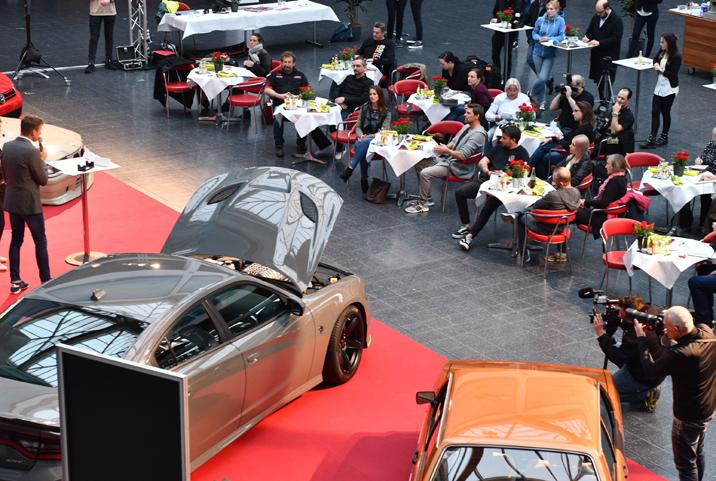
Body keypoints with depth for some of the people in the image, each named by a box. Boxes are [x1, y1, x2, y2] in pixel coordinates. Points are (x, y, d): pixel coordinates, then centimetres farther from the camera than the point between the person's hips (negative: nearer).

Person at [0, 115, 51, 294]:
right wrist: (43, 159, 0)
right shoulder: (32, 152, -21)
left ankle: (15, 281, 17)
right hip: (30, 203, -7)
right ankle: (46, 281, 9)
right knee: (40, 242, 4)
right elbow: (43, 179, -11)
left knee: (16, 240, 14)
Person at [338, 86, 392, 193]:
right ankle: (364, 180, -32)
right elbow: (358, 126, 13)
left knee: (364, 143, -38)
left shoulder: (386, 111, 1)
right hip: (364, 138, 2)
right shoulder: (364, 107, 11)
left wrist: (368, 137, -17)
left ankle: (350, 168, -38)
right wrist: (361, 135, -10)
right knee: (361, 146, -35)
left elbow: (384, 131, -5)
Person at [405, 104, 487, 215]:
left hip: (457, 167, -10)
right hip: (447, 158, 10)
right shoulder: (466, 127, 11)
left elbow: (463, 156, -26)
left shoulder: (478, 134, -20)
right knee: (418, 163, 6)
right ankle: (426, 196, 12)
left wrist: (447, 151, -22)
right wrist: (444, 148, 5)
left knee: (425, 173, -24)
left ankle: (423, 205, -10)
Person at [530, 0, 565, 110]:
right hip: (538, 52, 2)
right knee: (540, 78, 8)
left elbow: (561, 36, -10)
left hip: (550, 54, -2)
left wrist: (548, 39, -21)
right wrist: (539, 38, -11)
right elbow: (534, 33, 10)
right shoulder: (540, 20, -1)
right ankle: (541, 102, 27)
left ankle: (533, 93, 18)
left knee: (543, 78, -11)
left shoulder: (560, 21, -8)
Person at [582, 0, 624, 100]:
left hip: (609, 57, -7)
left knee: (606, 83, -10)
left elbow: (615, 39, -17)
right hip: (596, 54, 7)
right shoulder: (596, 17, 10)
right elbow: (590, 30, 21)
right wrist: (587, 37, -2)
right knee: (598, 80, 9)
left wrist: (599, 42, -23)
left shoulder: (616, 20, -12)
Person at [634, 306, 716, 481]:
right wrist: (671, 317, -3)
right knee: (698, 453, 28)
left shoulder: (680, 355, -37)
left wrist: (641, 338, -13)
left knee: (686, 462, 10)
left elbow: (650, 369, -23)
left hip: (688, 416, -8)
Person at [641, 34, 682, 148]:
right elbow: (655, 60, 20)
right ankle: (652, 139, 1)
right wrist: (656, 64, -2)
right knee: (655, 112, 0)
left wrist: (661, 70, -18)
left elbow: (673, 74, -19)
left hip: (669, 89, -6)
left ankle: (664, 137, 21)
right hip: (659, 86, 6)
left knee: (665, 113, 6)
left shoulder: (676, 57, -17)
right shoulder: (662, 52, 1)